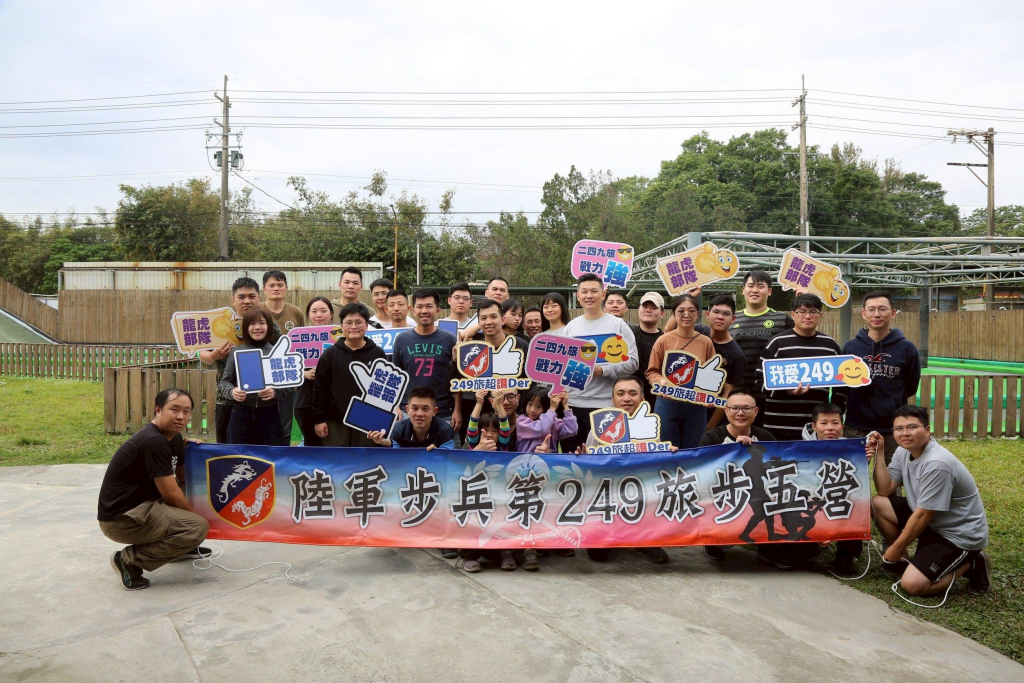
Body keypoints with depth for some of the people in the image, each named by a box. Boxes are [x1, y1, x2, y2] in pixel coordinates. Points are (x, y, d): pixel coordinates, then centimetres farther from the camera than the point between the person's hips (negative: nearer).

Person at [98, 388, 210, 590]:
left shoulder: (174, 437, 6)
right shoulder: (153, 442, -24)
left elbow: (183, 477, 17)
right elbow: (170, 493, -19)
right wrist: (194, 515, -6)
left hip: (142, 504, 10)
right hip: (121, 519, -10)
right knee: (198, 527, -23)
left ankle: (184, 546, 25)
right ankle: (130, 559, -11)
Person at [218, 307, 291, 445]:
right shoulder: (236, 352, 5)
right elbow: (224, 382, 8)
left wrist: (275, 392, -17)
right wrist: (232, 391, -14)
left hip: (270, 416, 0)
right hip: (241, 415, 1)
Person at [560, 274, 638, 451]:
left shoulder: (618, 325, 0)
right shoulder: (571, 326, 13)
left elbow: (632, 362, -6)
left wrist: (603, 370, -17)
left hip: (604, 404, -4)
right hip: (572, 403, 4)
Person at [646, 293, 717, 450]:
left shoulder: (706, 342, 3)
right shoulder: (663, 340, -2)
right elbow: (652, 372, 2)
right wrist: (661, 381, -19)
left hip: (697, 407, 1)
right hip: (667, 404, -1)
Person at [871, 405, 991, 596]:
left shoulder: (936, 464, -27)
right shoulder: (903, 452, 0)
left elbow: (923, 515, -22)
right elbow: (885, 490, -1)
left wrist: (897, 547, -11)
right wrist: (879, 454, -10)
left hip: (960, 534, -8)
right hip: (932, 522, 8)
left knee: (911, 584, -19)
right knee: (877, 503, -3)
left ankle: (970, 564, 3)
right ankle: (902, 559, 12)